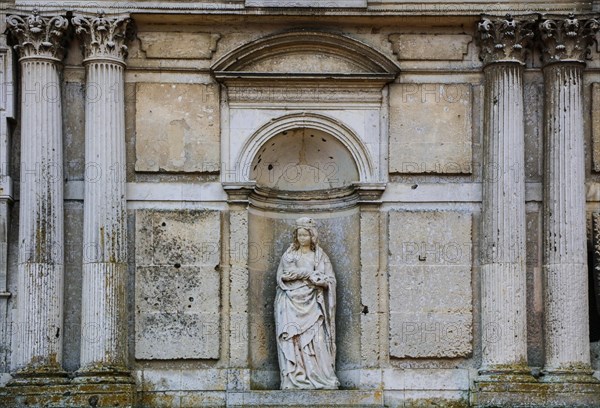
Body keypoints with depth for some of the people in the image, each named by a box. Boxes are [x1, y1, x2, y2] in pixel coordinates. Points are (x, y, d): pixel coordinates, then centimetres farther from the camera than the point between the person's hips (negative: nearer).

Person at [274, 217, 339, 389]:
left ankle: (319, 378, -11)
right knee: (291, 340, -10)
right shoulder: (289, 255, 12)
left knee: (315, 340, -11)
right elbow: (281, 277, -1)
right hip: (291, 304, 0)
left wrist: (306, 274, -9)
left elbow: (330, 280, 3)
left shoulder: (320, 256, 11)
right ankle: (293, 380, -12)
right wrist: (312, 275, -8)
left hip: (311, 304, 0)